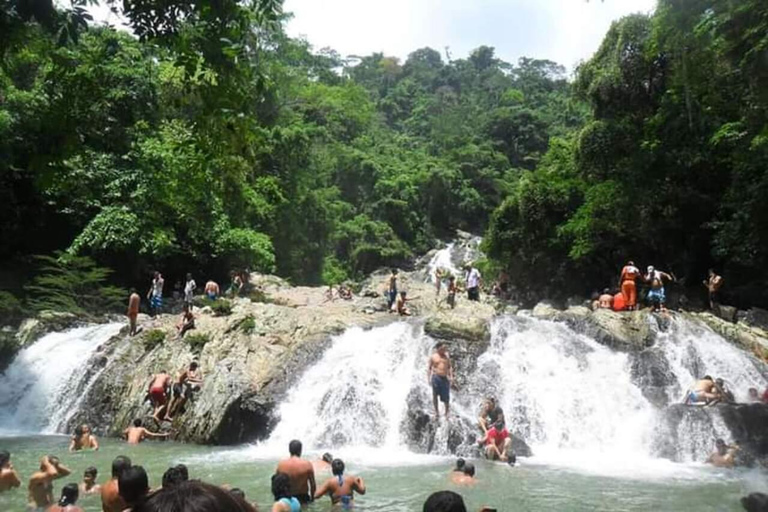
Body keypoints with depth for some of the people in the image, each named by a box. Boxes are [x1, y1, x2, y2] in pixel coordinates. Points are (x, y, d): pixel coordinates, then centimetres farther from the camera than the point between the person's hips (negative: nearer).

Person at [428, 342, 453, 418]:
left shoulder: (446, 356, 8)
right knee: (435, 395, 5)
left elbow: (450, 366, 12)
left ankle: (447, 410, 23)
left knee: (446, 396, 3)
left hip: (445, 378, 2)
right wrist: (428, 378, -4)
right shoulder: (433, 356, 0)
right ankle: (436, 411, 17)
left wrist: (451, 376, 4)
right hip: (436, 377, -2)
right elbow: (429, 367, 2)